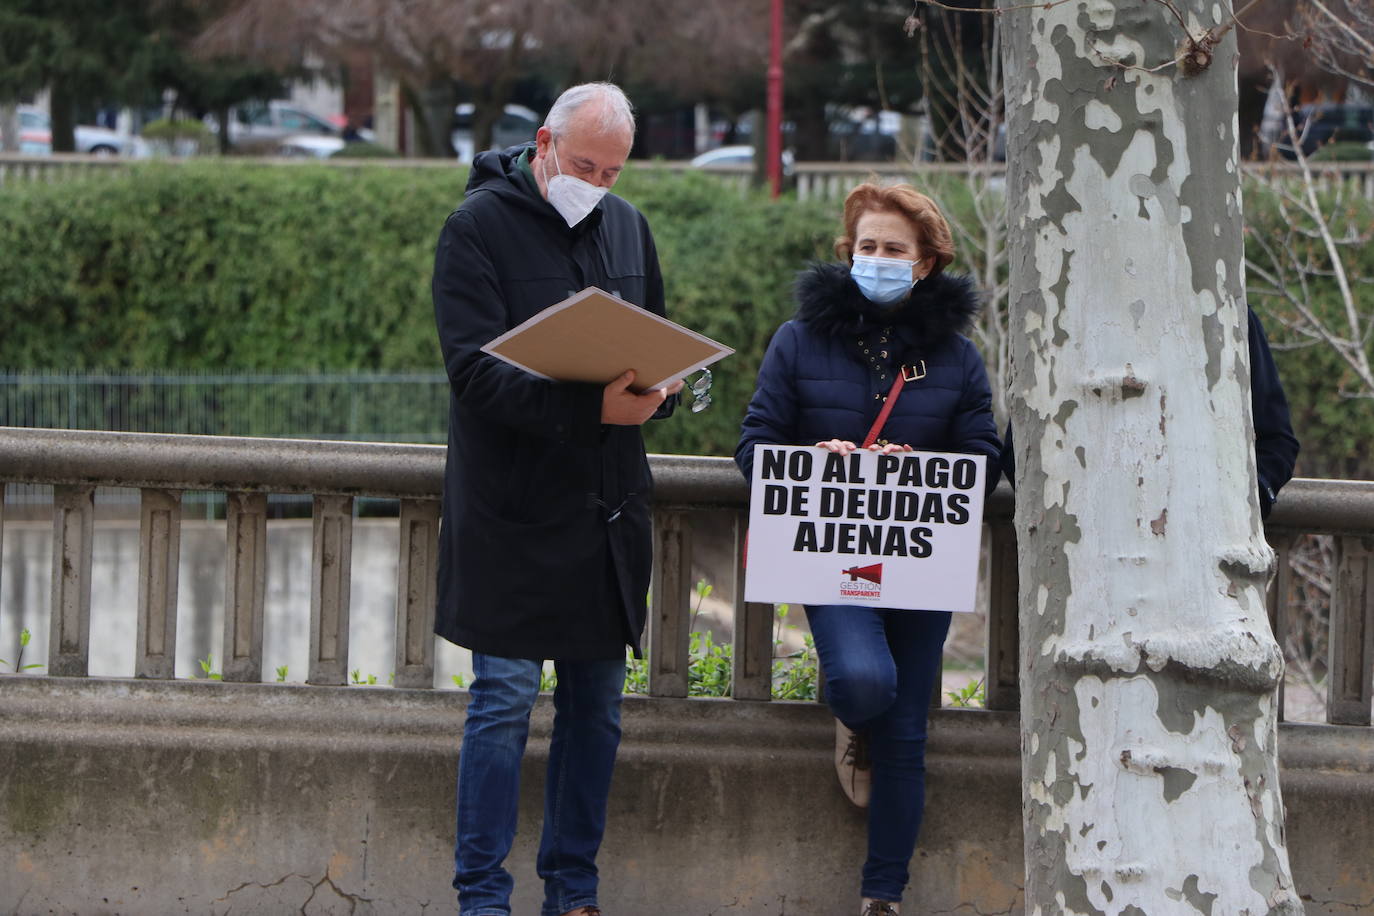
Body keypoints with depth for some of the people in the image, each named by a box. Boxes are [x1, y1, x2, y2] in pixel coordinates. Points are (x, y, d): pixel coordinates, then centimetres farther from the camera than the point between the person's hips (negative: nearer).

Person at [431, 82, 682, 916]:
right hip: (513, 509, -6)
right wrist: (592, 409, -27)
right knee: (505, 696, -6)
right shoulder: (480, 227, -7)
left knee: (597, 702, 9)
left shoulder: (627, 227, 12)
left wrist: (657, 390, -6)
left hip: (608, 503, 6)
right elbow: (476, 370, -16)